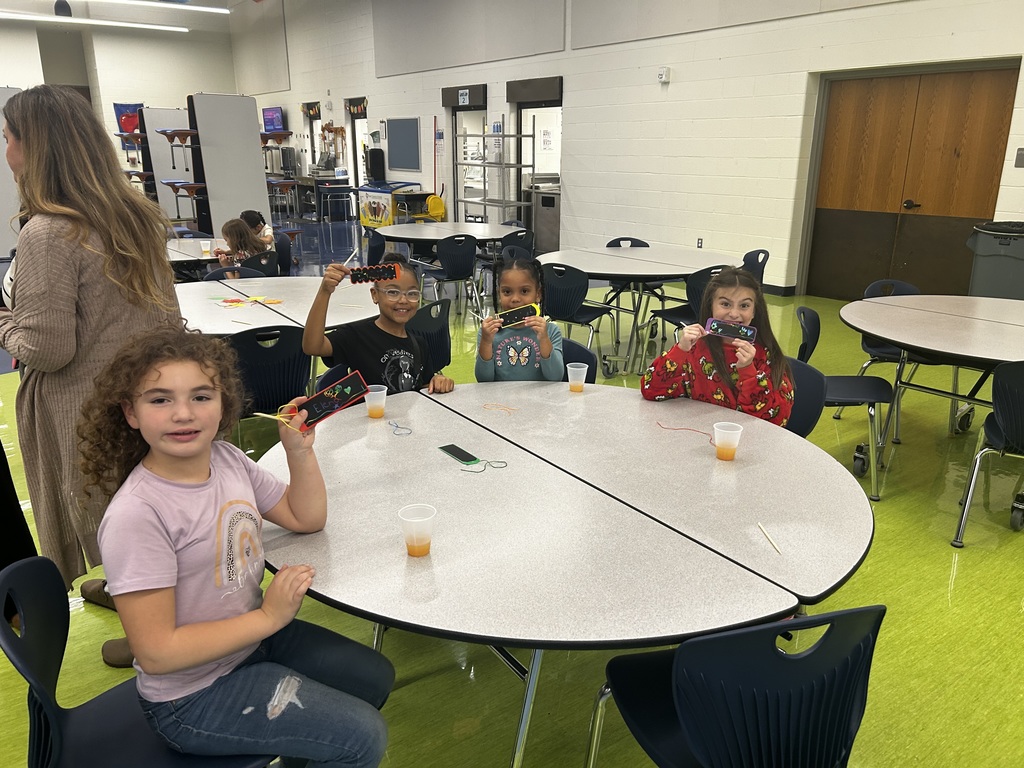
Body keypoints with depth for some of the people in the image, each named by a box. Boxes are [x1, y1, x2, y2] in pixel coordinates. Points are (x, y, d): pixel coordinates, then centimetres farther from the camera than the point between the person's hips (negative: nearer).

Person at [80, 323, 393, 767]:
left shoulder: (226, 458, -7)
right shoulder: (136, 515, -29)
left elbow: (306, 518, 5)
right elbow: (156, 653, -26)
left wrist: (299, 450, -9)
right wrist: (268, 617, -23)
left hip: (252, 638, 8)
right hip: (193, 697, -7)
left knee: (375, 678, 20)